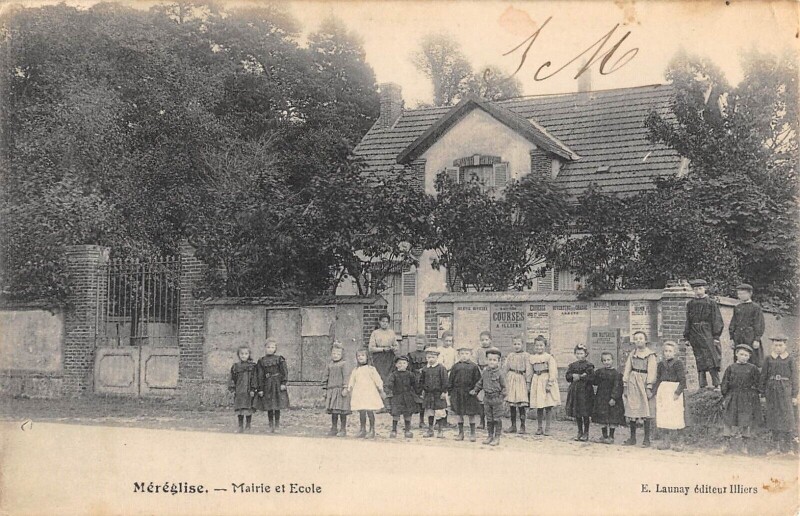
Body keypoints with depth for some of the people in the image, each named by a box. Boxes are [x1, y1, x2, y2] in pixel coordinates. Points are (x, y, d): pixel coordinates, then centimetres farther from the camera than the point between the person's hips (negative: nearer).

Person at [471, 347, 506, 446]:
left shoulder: (499, 373, -9)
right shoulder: (485, 372, 5)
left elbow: (504, 387, -5)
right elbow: (480, 383, 19)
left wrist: (502, 397, -9)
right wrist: (475, 390, 15)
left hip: (497, 398, -5)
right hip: (487, 398, 5)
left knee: (497, 419, 1)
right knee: (489, 418, 12)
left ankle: (497, 437, 8)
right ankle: (490, 435, 22)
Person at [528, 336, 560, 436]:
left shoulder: (549, 357, -4)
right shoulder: (532, 358, 10)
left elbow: (552, 372, -8)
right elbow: (530, 372, 15)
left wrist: (549, 384, -15)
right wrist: (530, 384, 10)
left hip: (546, 381, -3)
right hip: (536, 382, 3)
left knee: (548, 406, -2)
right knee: (539, 407, 5)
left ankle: (547, 428, 5)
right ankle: (539, 428, 13)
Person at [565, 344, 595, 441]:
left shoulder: (589, 365, -4)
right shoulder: (572, 365, 12)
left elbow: (590, 377, -15)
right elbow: (568, 376, 4)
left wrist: (578, 377, -11)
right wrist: (574, 376, -14)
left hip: (585, 391, -5)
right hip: (574, 390, 5)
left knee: (585, 414, -1)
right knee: (576, 414, 9)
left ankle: (586, 433, 9)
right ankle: (580, 432, 19)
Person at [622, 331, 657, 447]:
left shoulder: (650, 355, -2)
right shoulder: (632, 354, 12)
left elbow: (651, 371, -7)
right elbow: (627, 370, 12)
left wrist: (649, 387, -14)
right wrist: (625, 386, 6)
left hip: (644, 384, -4)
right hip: (632, 383, 4)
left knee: (645, 412, -3)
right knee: (631, 411, 5)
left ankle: (646, 439, 5)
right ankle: (632, 438, 13)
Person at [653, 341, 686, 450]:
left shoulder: (678, 363, -5)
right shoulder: (661, 364, 11)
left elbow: (682, 380, -7)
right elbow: (658, 379, 17)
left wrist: (677, 392, -15)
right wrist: (655, 392, 8)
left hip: (673, 391, -5)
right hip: (662, 390, 5)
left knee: (671, 416, -5)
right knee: (662, 416, 6)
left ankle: (668, 440, -2)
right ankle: (666, 439, 14)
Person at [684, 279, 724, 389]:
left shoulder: (711, 303, 0)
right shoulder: (690, 304, 10)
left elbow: (717, 321, -2)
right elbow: (688, 322, 13)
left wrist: (716, 336, -8)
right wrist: (687, 337, 8)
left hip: (708, 334, -3)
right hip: (695, 334, 3)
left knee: (712, 359, -8)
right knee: (700, 361, 5)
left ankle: (716, 385, -6)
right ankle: (702, 385, 10)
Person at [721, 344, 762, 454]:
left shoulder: (752, 368, 1)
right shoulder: (731, 368, 2)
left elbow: (758, 382, 10)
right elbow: (724, 384, 4)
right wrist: (725, 398, 0)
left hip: (747, 400, 0)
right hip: (732, 398, 1)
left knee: (746, 422, 3)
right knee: (727, 420, 0)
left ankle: (744, 445, 15)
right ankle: (727, 443, 10)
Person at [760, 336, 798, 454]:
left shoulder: (790, 360, 0)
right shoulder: (769, 359, 5)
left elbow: (794, 378, 1)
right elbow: (763, 376, 9)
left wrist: (794, 395, -2)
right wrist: (763, 391, 5)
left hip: (785, 391, -2)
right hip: (772, 391, 2)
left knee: (787, 416, -4)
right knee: (774, 417, 6)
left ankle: (788, 445, 2)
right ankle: (778, 444, 15)